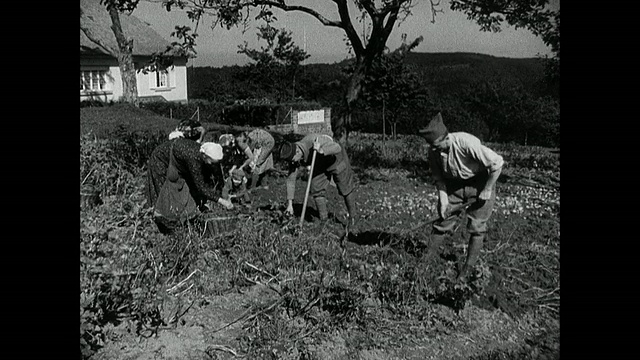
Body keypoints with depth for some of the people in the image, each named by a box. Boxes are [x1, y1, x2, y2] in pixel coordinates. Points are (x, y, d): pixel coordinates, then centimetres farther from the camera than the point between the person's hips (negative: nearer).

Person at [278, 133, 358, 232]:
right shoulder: (294, 156, -20)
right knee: (317, 190, -6)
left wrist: (321, 150, -58)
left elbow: (337, 148, -42)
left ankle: (352, 220, 16)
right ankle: (323, 222, 4)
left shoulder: (313, 141, -40)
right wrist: (289, 203, -15)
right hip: (319, 165, 5)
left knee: (346, 190, 0)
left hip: (335, 159, -5)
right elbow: (291, 179, -14)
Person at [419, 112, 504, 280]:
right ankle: (428, 257, 10)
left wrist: (487, 190, -22)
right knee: (443, 220, 2)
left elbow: (497, 162, -29)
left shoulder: (466, 143, -35)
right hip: (455, 183, 5)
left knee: (476, 226, -3)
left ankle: (469, 267, 8)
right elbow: (438, 176, -2)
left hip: (481, 182, -4)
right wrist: (443, 197, -13)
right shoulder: (434, 150, -17)